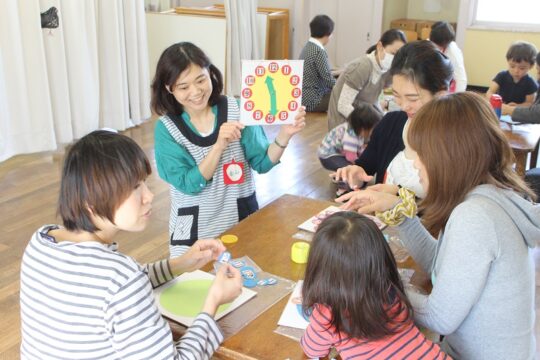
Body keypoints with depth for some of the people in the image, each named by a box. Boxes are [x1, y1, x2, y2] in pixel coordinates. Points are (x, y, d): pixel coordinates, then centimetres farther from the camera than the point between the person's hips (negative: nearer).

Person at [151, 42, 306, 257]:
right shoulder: (167, 128, -8)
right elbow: (189, 184, -16)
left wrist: (284, 135, -22)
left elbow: (262, 163, -5)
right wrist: (220, 145, -27)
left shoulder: (235, 109, -7)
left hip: (242, 218, 1)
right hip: (195, 229, -1)